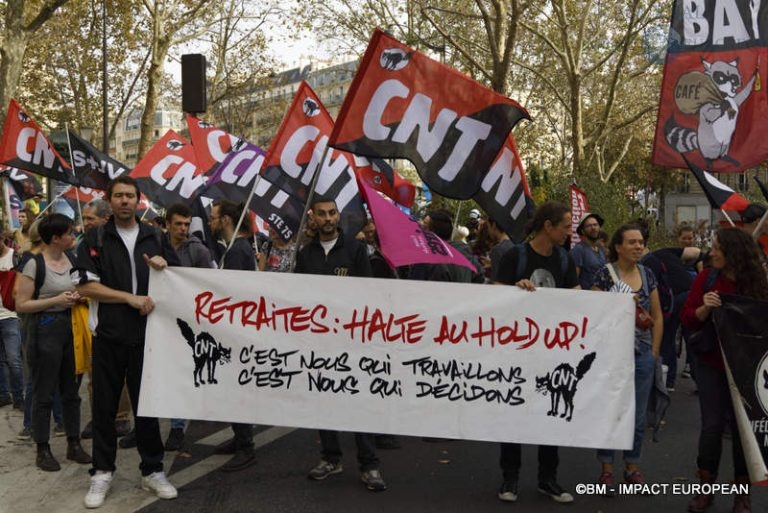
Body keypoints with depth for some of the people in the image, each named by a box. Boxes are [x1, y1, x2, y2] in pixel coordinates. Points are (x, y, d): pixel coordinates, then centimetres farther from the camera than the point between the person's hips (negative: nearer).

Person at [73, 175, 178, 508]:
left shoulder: (156, 238, 9)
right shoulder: (95, 240, 2)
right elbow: (85, 285, -8)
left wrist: (165, 267, -9)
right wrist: (131, 297, -16)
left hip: (146, 334, 1)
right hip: (109, 335, -1)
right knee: (105, 405, 7)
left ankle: (152, 470, 19)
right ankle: (102, 472, 20)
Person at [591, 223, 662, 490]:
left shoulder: (648, 275, 6)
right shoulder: (605, 274, -8)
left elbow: (658, 316, 10)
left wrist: (655, 351, 6)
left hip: (642, 354, 4)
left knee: (638, 415, 12)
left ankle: (632, 466, 27)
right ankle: (607, 467, 18)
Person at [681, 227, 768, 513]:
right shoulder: (707, 278, -4)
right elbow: (686, 319, -3)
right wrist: (704, 308, -21)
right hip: (710, 363, 1)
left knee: (742, 425, 8)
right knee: (712, 425, 5)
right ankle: (706, 488, 22)